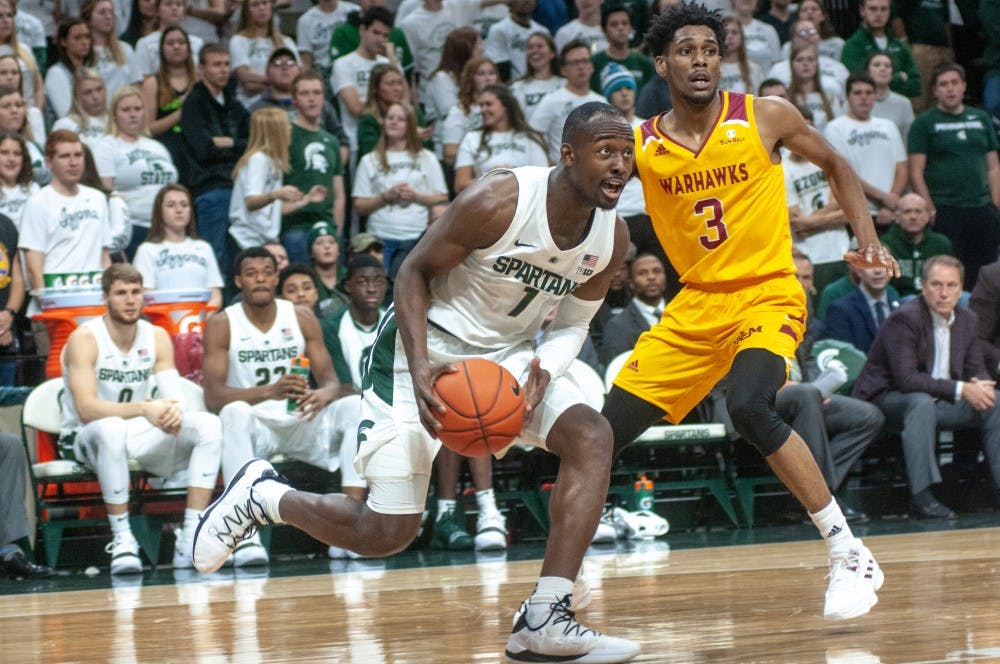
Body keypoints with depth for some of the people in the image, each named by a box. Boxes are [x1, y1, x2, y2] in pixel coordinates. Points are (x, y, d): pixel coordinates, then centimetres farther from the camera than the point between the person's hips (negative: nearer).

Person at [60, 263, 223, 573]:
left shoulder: (157, 337, 2)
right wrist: (144, 409, -39)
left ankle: (190, 539, -23)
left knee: (209, 425, -16)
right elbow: (86, 409, -27)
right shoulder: (84, 339, -15)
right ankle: (122, 540, -33)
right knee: (112, 428, -41)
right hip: (84, 440, -6)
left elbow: (174, 398, -6)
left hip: (138, 437, 6)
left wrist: (174, 413, -33)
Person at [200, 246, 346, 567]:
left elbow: (330, 379, 2)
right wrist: (269, 392, -34)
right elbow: (213, 396, -17)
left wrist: (323, 395, -26)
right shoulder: (221, 325, -6)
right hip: (253, 424, -3)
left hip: (300, 421, 3)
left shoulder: (302, 318, 3)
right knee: (235, 412, -38)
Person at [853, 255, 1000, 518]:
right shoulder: (905, 319, -19)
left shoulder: (967, 321, 5)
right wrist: (960, 389, -31)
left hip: (938, 401, 7)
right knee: (922, 402, -38)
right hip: (886, 400, -7)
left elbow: (977, 370, 9)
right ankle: (921, 496, -44)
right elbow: (906, 379, -28)